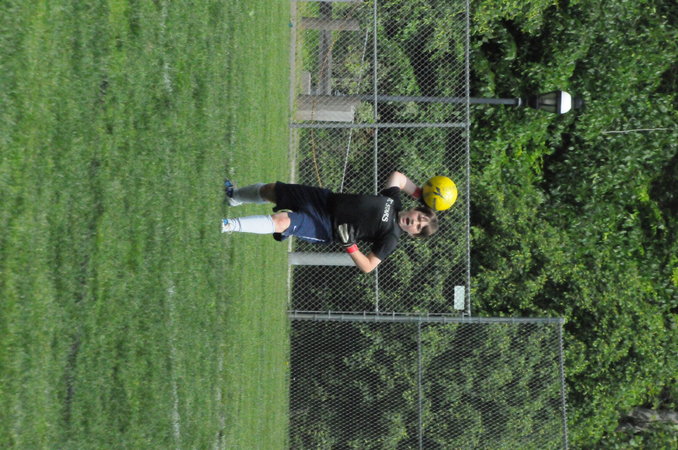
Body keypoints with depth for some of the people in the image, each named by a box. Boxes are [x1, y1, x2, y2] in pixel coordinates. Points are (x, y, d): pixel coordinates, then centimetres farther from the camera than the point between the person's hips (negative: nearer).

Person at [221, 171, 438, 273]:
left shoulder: (390, 239, -15)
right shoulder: (394, 199, 1)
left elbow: (367, 266, -18)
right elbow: (397, 176, 20)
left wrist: (349, 244, -29)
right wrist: (422, 194, 10)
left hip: (324, 229, -6)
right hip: (326, 199, 6)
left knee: (280, 221, -30)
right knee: (270, 190, 10)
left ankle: (228, 225, -16)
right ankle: (234, 196, 41)